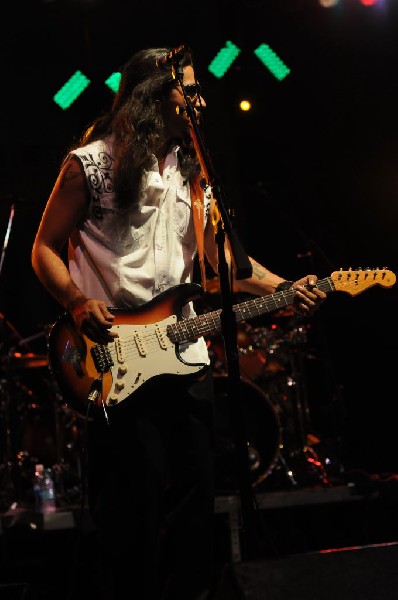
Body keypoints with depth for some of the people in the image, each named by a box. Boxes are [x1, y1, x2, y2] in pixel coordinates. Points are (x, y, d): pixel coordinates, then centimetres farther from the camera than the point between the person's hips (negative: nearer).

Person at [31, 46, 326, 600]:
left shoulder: (193, 174, 16)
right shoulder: (91, 163, -2)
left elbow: (220, 254, 16)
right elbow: (45, 248, 0)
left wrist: (281, 287, 1)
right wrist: (78, 303, -18)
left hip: (185, 354, 6)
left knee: (196, 497, 10)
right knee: (136, 513, -4)